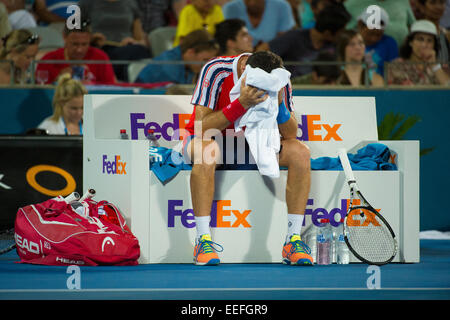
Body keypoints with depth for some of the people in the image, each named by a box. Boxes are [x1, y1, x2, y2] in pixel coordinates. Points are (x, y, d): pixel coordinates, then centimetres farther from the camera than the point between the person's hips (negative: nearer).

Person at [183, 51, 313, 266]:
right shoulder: (216, 70, -24)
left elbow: (291, 134, -13)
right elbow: (202, 127, -29)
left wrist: (279, 103, -31)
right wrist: (241, 104, -39)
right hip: (214, 138, -4)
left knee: (300, 152, -21)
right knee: (206, 150, -40)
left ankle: (293, 240, -19)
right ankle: (203, 240, -36)